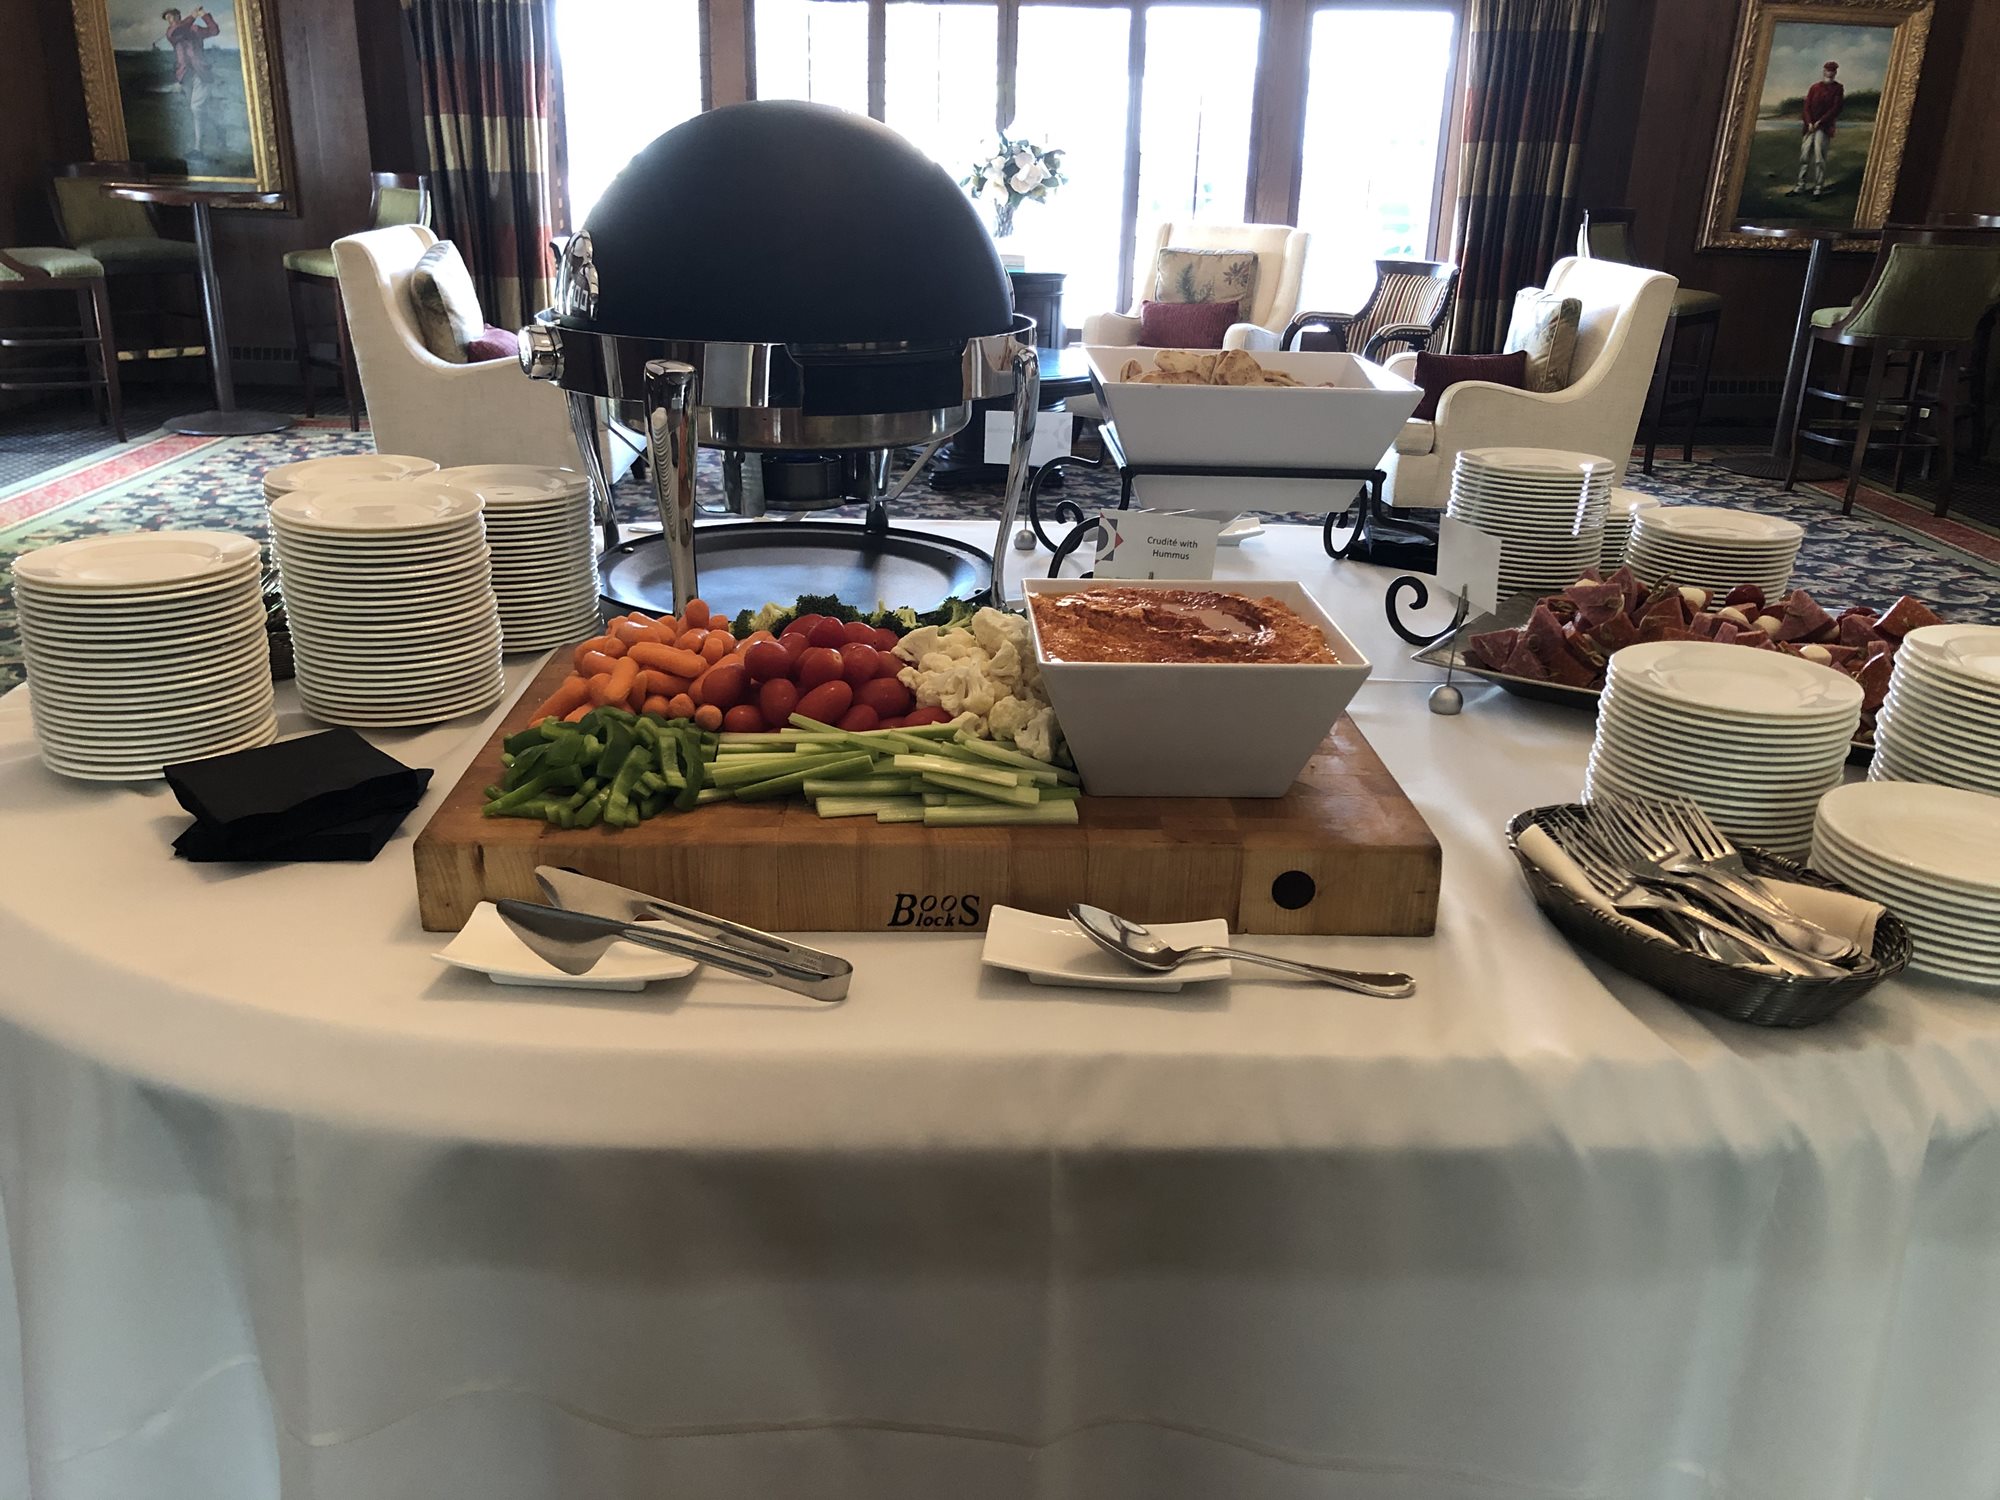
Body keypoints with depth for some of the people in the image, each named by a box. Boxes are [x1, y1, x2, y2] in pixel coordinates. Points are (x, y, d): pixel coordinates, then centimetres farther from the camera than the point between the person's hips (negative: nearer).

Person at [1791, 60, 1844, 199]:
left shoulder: (1837, 89, 2)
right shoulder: (1815, 87, 11)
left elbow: (1835, 109, -4)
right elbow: (1807, 106, 6)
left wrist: (1820, 122, -12)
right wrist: (1809, 123, -9)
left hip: (1824, 128, -4)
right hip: (1810, 126, 4)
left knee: (1819, 159, -8)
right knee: (1804, 156, 3)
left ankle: (1818, 189, -6)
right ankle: (1800, 186, 9)